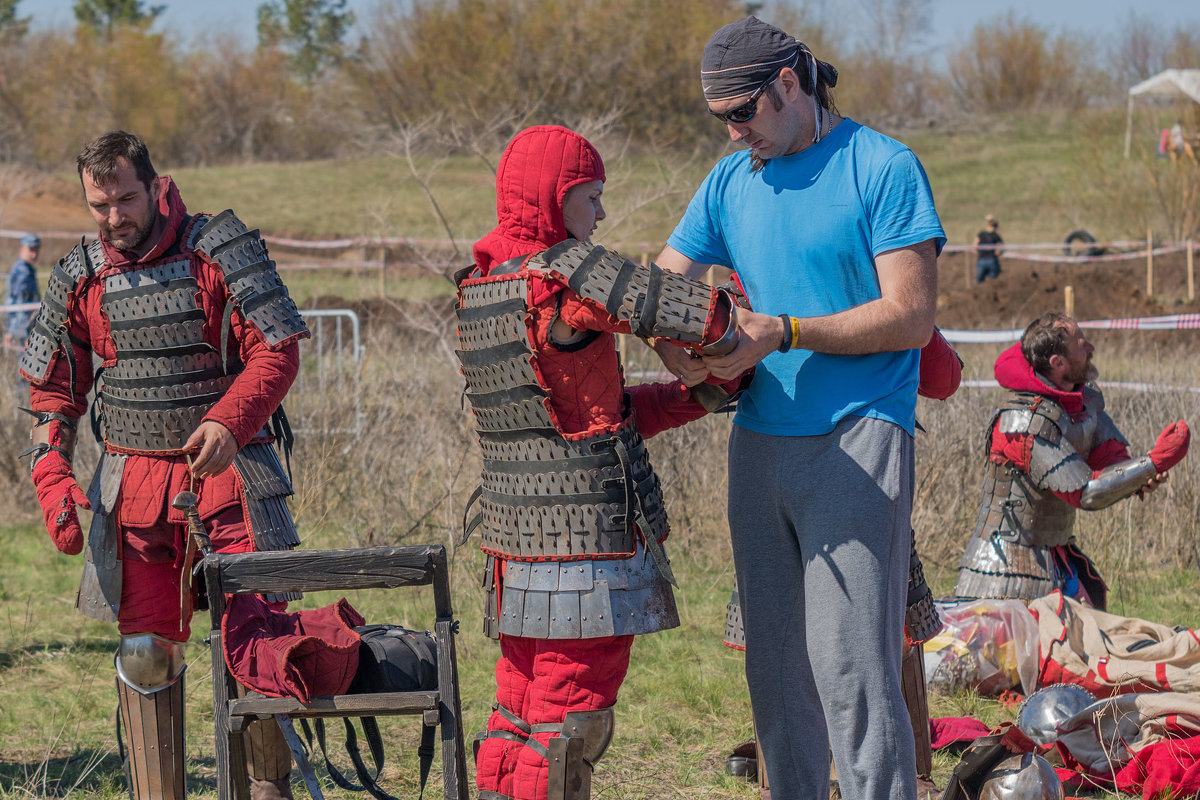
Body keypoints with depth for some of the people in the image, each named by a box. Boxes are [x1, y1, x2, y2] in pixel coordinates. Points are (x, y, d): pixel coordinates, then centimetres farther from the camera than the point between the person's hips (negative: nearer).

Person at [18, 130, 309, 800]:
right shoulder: (80, 276, 6)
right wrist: (53, 480, -1)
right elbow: (54, 390, 13)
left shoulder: (221, 248, -5)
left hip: (227, 472, -3)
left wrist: (229, 419, -25)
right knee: (147, 653, 1)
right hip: (134, 484, 3)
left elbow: (278, 351, -8)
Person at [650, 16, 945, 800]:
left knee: (851, 663, -12)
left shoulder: (884, 169, -6)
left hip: (856, 438, -7)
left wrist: (781, 334, -18)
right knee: (775, 663, 10)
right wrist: (681, 348, -8)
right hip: (759, 441, 7)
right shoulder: (731, 181, 13)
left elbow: (910, 317, -12)